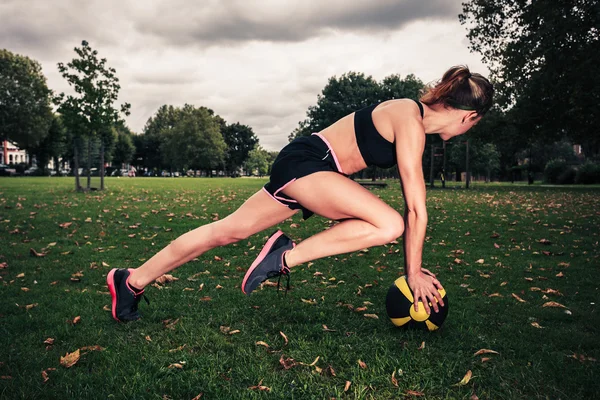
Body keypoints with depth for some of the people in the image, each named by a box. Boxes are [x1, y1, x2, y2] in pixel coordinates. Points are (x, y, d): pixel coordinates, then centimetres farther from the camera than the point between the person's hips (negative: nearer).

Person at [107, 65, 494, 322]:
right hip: (304, 162, -9)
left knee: (228, 230, 9)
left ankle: (132, 280, 16)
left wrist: (414, 263, 17)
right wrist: (415, 272, -6)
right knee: (389, 224, -22)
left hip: (300, 167, 9)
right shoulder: (411, 124, -15)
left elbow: (412, 204, 14)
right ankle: (286, 256, -12)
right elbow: (417, 210, -16)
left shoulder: (415, 115, 13)